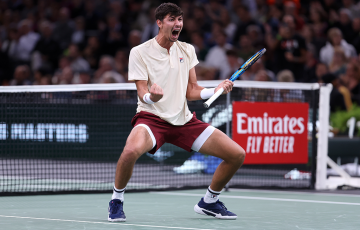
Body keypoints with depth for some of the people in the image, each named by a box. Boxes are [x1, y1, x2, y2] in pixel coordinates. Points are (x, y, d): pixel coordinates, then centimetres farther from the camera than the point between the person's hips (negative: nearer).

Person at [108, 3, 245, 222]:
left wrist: (217, 90, -7)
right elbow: (142, 94, -10)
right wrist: (151, 96, -34)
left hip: (184, 119, 5)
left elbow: (191, 91, 10)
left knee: (237, 155, -3)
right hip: (152, 118, -5)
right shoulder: (140, 52, -5)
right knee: (132, 150, -40)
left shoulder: (187, 50, 9)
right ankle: (117, 200, -12)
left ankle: (209, 202, 20)